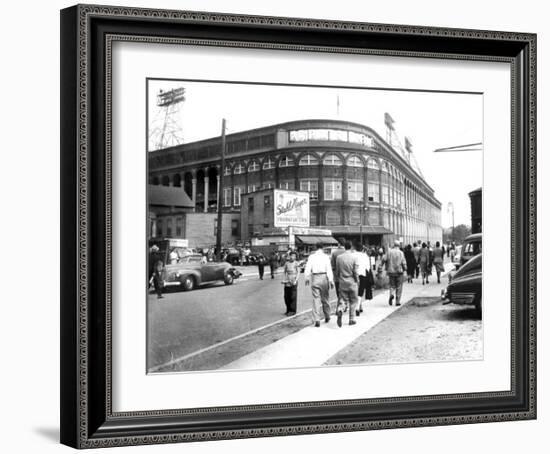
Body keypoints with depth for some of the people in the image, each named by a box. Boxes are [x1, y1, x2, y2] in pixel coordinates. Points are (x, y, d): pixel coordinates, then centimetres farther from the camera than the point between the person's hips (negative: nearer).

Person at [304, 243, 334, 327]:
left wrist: (307, 278, 13)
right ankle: (327, 316, 29)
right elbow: (329, 269, -8)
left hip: (315, 278, 0)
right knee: (325, 298, 15)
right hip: (324, 277, 0)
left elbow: (307, 269, -1)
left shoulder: (311, 257, 0)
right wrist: (331, 281, -6)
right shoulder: (325, 257, -3)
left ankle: (317, 319, -10)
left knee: (316, 299, 0)